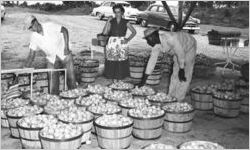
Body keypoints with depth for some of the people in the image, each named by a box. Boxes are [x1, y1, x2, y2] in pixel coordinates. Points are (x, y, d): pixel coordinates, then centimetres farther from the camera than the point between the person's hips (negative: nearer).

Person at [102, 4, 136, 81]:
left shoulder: (126, 22, 2)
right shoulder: (111, 22, 4)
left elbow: (134, 32, 7)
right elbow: (105, 32, -4)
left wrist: (128, 39, -5)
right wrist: (108, 22, -9)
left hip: (122, 44, -1)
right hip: (112, 43, 1)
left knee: (121, 62, 1)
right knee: (112, 62, 1)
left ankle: (120, 77, 15)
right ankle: (114, 77, 15)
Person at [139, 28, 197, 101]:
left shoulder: (170, 38, -41)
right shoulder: (156, 45, -17)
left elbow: (181, 53, -30)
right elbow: (152, 60, -12)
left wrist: (182, 70, -20)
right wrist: (143, 80, -11)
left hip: (189, 47, -7)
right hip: (178, 50, 7)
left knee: (185, 75, -7)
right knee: (175, 73, 7)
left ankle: (179, 99, -1)